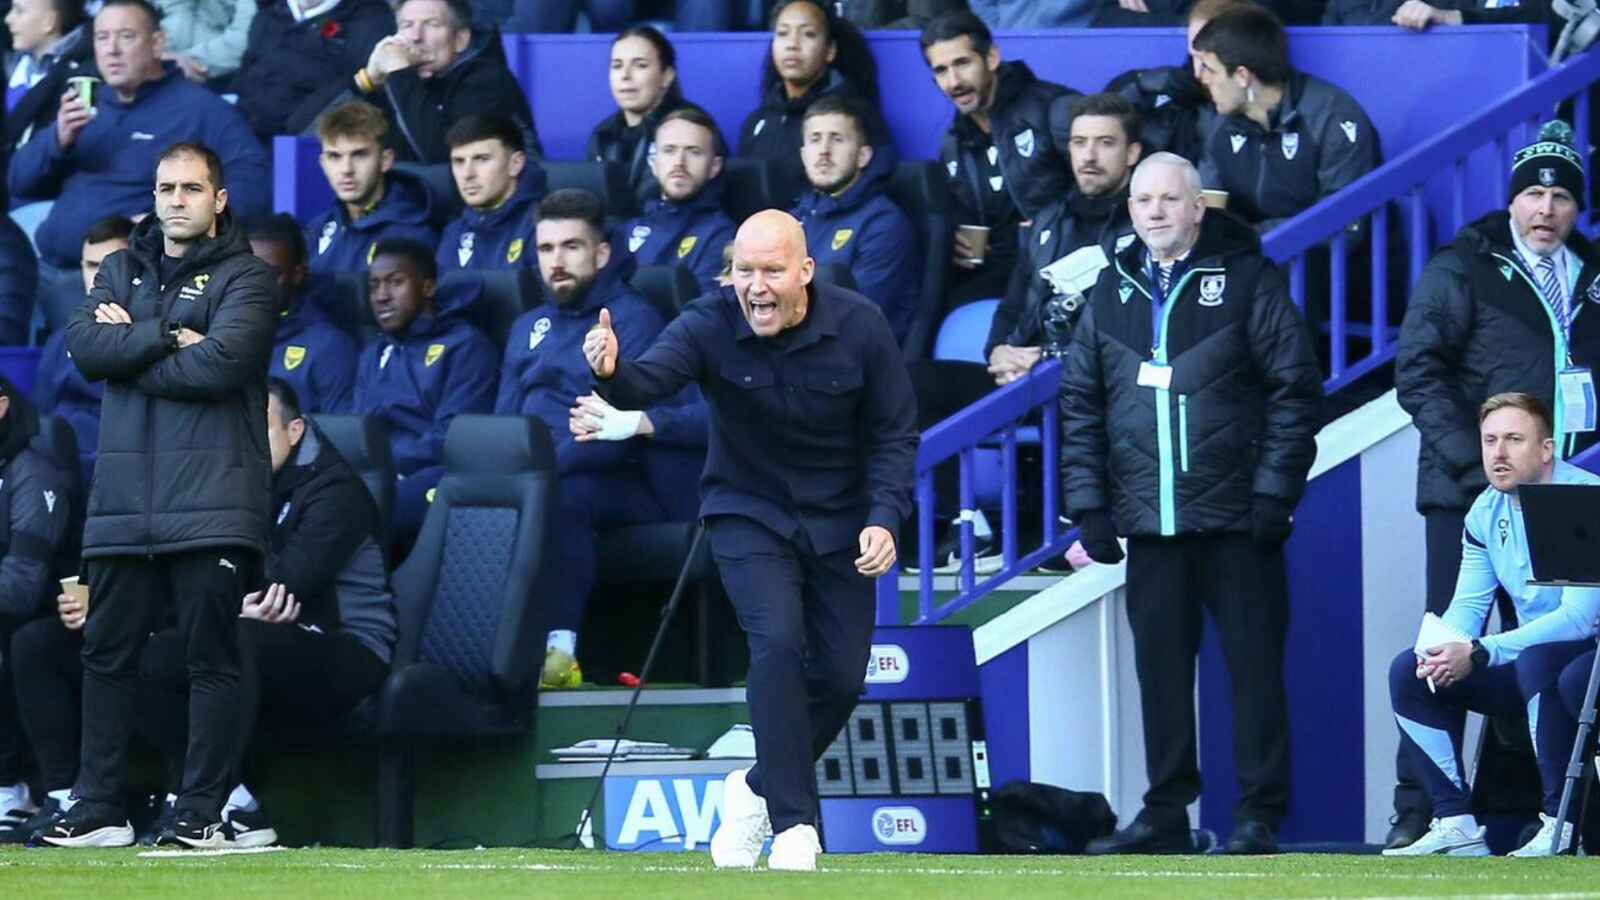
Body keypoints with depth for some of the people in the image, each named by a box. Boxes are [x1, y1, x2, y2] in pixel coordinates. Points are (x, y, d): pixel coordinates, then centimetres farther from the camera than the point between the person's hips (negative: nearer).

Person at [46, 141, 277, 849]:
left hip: (211, 506, -5)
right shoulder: (121, 271, 17)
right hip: (123, 500, 5)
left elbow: (219, 364, -14)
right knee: (106, 654, 6)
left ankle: (202, 813, 0)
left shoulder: (245, 277, 2)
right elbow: (84, 345, 0)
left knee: (211, 658, -3)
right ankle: (98, 811, 12)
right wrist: (169, 337, -11)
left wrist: (128, 345, -4)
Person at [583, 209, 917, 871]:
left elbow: (895, 433, -6)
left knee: (841, 678, 1)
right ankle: (792, 824, -18)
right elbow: (651, 379, -36)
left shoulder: (859, 327, -14)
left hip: (839, 522, 2)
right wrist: (613, 375, -60)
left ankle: (757, 790, 27)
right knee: (778, 642, -24)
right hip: (748, 514, -2)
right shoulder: (710, 327, -19)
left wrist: (886, 518, -19)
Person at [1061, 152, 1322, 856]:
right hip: (1149, 523, 4)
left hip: (1236, 517, -4)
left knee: (1254, 665, -2)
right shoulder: (1112, 293, 12)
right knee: (1160, 668, 6)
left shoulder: (1246, 281, 0)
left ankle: (1260, 816, 1)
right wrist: (1089, 506, 6)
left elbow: (1296, 388, -2)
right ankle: (1165, 814, 12)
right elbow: (1079, 405, 14)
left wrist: (1274, 493, -9)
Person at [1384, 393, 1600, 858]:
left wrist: (1477, 654, -33)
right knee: (1408, 672, -4)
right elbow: (1468, 605, 6)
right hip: (1530, 657, 8)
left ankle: (1561, 822, -30)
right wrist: (1439, 650, -20)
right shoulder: (1487, 512, 5)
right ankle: (1457, 824, -7)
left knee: (1538, 658, -38)